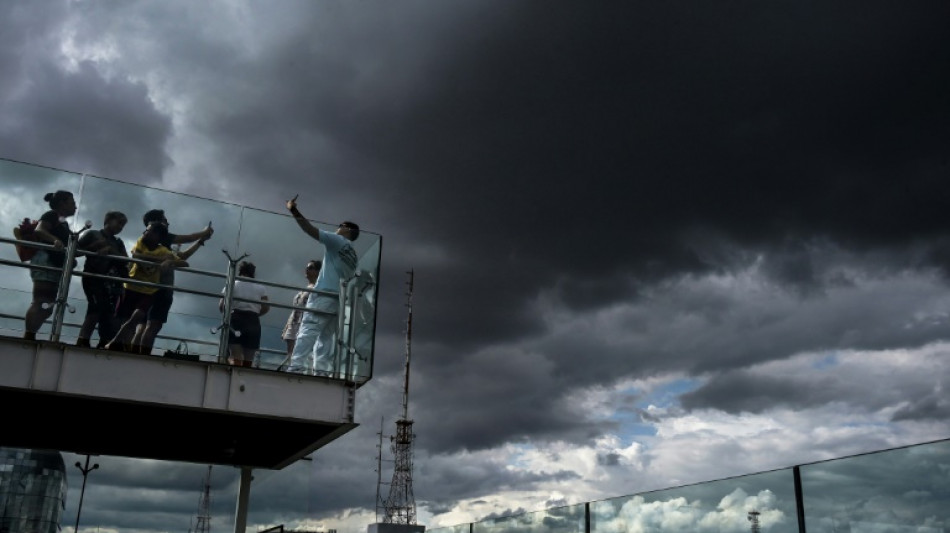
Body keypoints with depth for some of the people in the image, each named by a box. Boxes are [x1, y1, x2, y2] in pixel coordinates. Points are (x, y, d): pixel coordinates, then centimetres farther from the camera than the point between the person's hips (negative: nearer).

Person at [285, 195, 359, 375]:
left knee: (306, 334, -15)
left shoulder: (337, 241, 3)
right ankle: (322, 372, -4)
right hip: (338, 300, 8)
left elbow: (311, 230, -8)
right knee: (326, 339, 6)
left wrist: (294, 211, -9)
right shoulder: (354, 256, 25)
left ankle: (296, 369, -26)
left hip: (323, 296, -8)